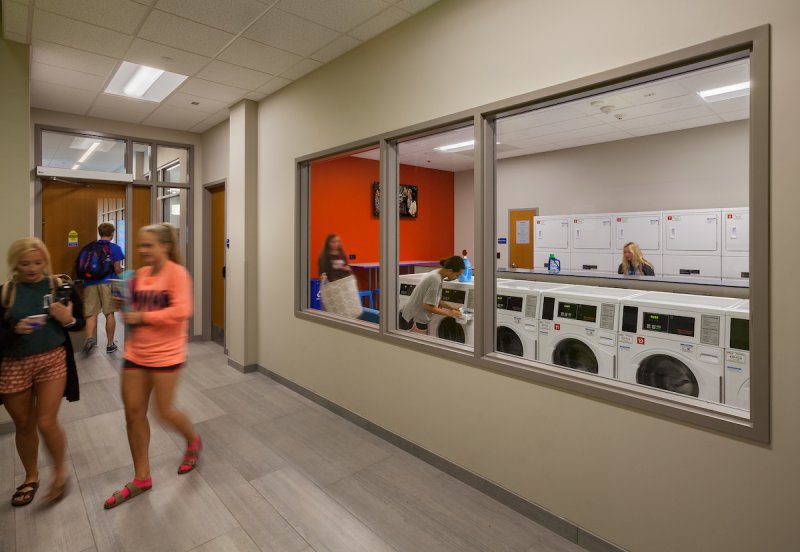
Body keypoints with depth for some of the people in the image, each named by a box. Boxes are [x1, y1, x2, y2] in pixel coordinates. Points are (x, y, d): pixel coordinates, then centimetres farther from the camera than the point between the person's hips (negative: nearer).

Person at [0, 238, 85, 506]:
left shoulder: (61, 287, -6)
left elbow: (79, 323, 3)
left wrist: (67, 320, -18)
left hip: (52, 360, -2)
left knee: (46, 423, -4)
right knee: (24, 426, 15)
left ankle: (60, 471, 23)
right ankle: (31, 477, 38)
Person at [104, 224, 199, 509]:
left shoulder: (177, 273, -14)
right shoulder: (141, 274, 7)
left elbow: (180, 311, -24)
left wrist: (141, 317, -19)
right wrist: (125, 305, 0)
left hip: (165, 355, -7)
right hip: (135, 353, 7)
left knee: (164, 412, 4)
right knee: (133, 413, 10)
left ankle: (193, 441, 37)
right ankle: (141, 479, 25)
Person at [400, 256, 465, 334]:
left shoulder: (438, 274, 2)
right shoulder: (435, 280, -25)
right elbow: (427, 306, -24)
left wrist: (452, 308, 2)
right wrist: (449, 313, -15)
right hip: (417, 319, -9)